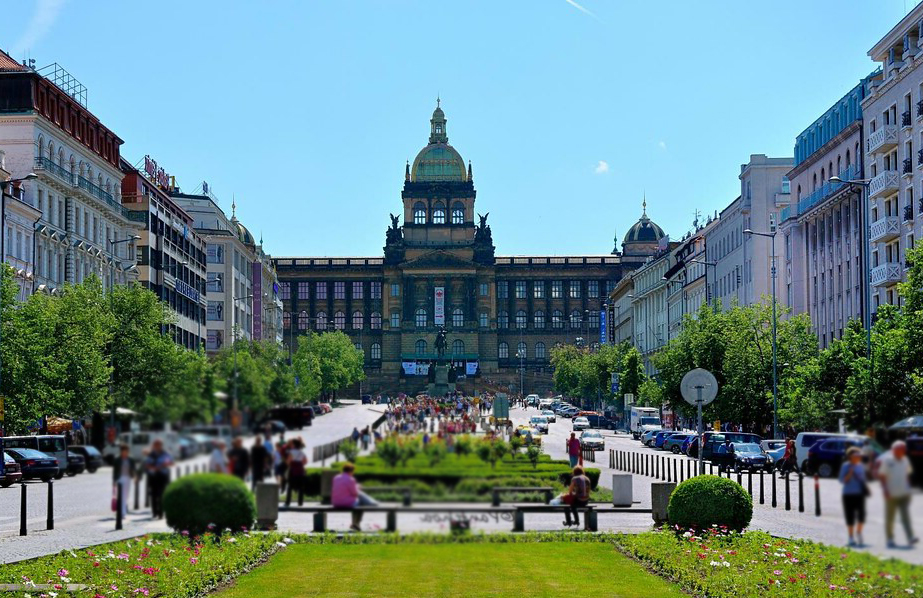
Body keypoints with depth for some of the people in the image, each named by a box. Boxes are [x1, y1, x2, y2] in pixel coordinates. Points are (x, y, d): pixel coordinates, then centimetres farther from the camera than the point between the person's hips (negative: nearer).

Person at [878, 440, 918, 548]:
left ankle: (910, 537, -13)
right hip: (892, 495, -4)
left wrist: (907, 489, 12)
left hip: (904, 494, 4)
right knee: (890, 518, 5)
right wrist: (886, 491, -14)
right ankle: (890, 539, 12)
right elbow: (881, 476, -7)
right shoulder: (886, 460, -7)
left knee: (906, 516, -5)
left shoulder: (905, 460, 10)